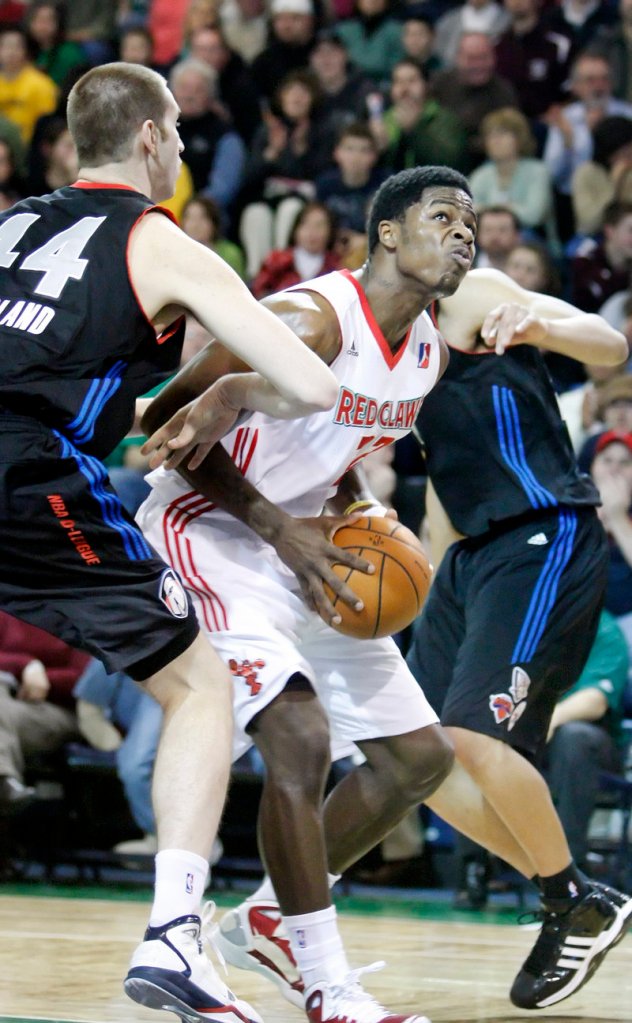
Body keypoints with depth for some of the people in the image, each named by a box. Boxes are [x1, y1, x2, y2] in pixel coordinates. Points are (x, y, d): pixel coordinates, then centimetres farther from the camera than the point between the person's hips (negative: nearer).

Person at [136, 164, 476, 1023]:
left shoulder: (429, 353, 5)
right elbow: (170, 418, -21)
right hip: (206, 534, -9)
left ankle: (268, 919, 21)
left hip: (304, 544, 9)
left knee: (420, 757, 8)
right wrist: (276, 525, -25)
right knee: (301, 736, -26)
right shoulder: (311, 321, -23)